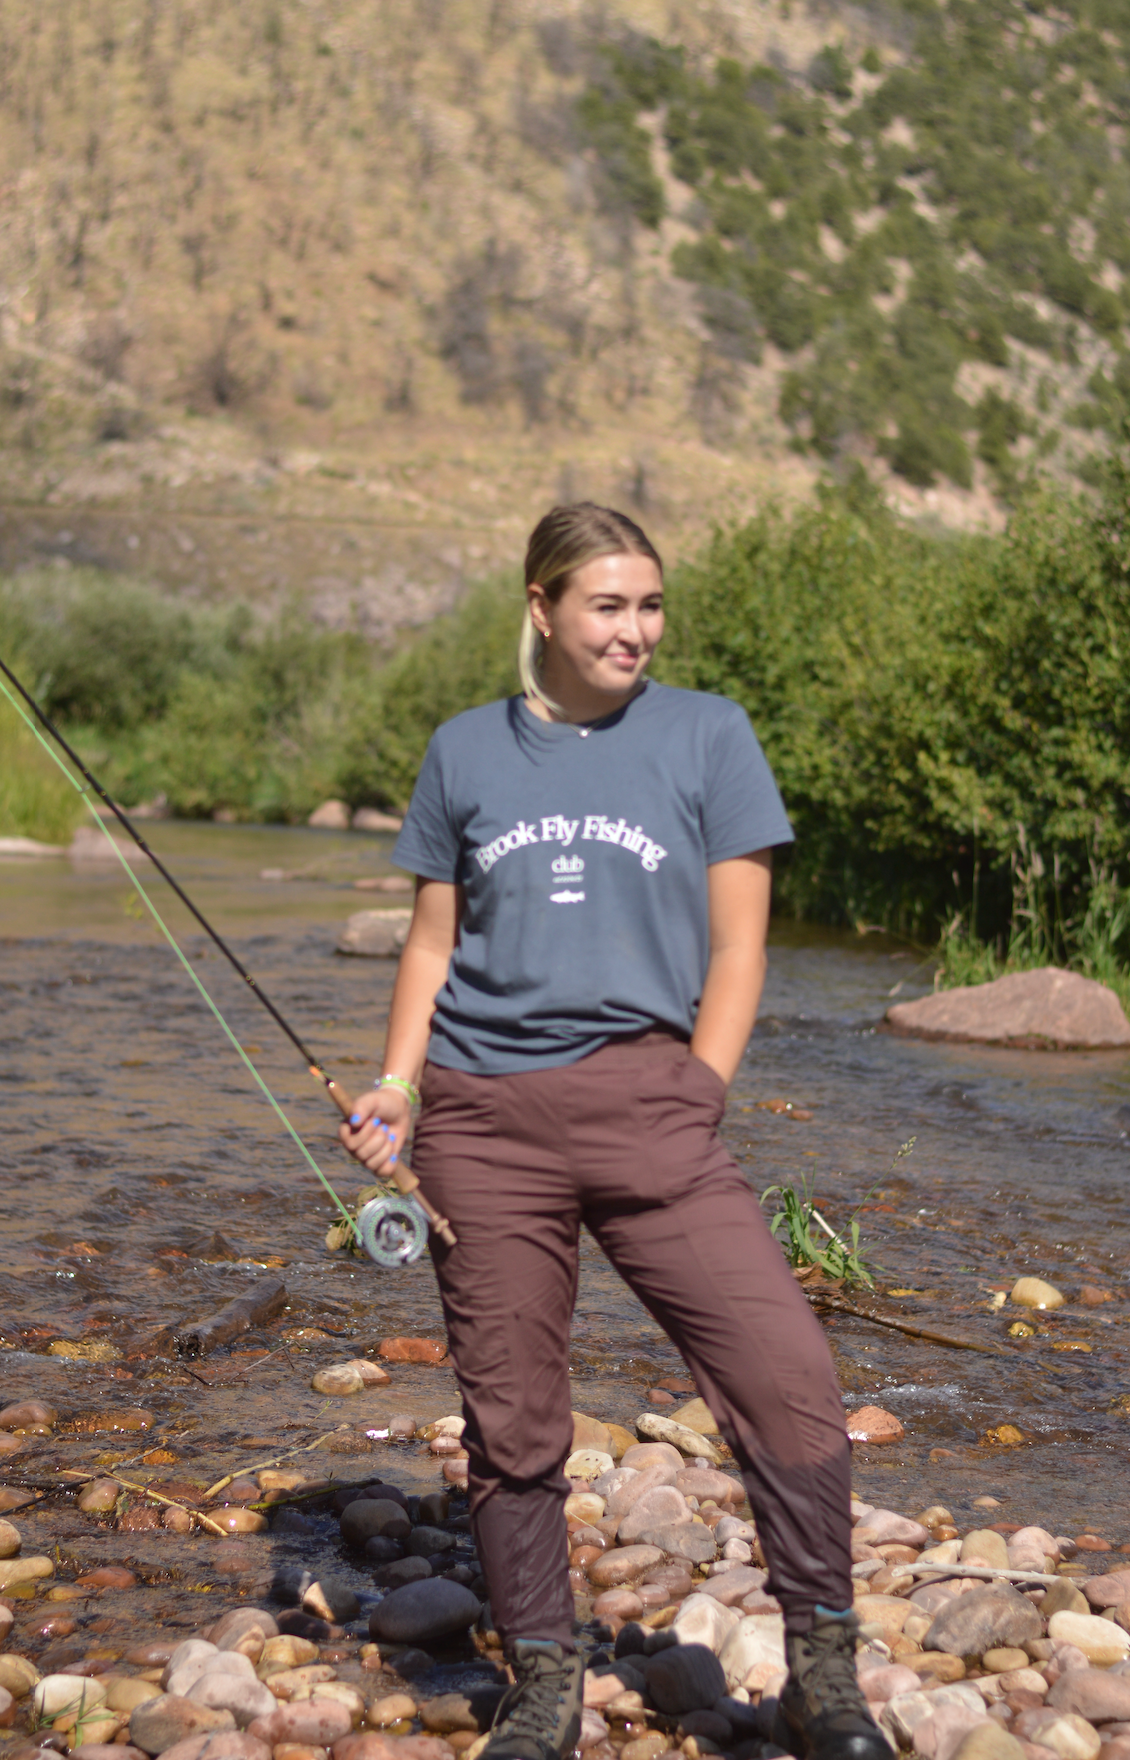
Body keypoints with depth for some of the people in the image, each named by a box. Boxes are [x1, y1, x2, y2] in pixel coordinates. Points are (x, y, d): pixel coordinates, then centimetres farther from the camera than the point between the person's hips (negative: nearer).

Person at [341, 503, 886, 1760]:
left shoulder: (706, 735, 6)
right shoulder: (465, 751, 11)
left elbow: (736, 946, 4)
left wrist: (693, 1105, -3)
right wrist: (394, 1087, 4)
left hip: (645, 1098, -1)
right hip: (482, 1115, 2)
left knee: (786, 1373, -14)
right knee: (510, 1419, 5)